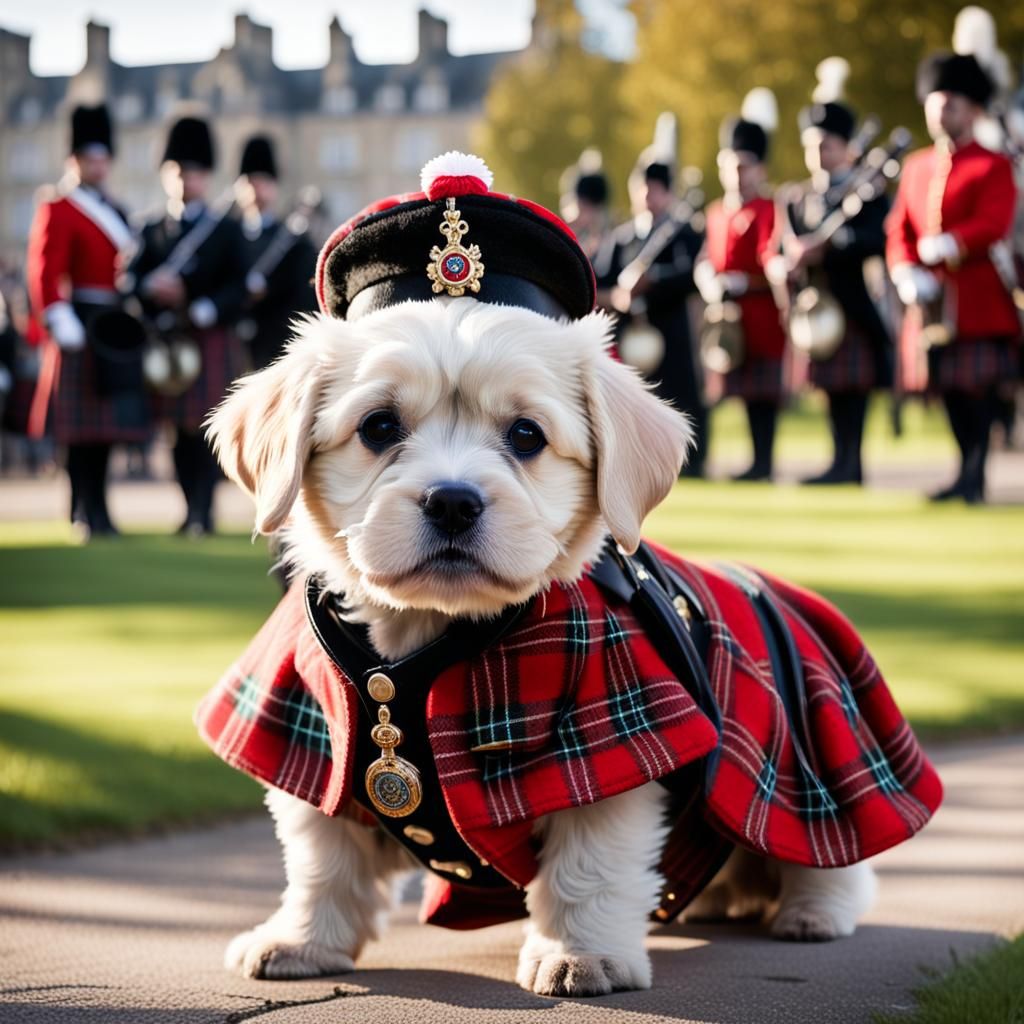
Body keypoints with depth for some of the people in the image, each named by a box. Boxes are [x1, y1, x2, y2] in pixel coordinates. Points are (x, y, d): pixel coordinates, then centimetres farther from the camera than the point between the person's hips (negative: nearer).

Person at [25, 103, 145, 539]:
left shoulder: (114, 212, 18)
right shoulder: (58, 209, -6)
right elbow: (43, 271, -15)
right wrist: (59, 320, -24)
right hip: (82, 327, -7)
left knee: (104, 425, 9)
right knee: (85, 428, -6)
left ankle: (91, 512, 16)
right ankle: (89, 514, -3)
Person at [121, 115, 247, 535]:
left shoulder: (226, 229, 5)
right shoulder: (153, 231, 13)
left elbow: (238, 287, -3)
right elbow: (129, 281, 6)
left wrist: (205, 310, -19)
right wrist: (152, 288, -16)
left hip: (213, 339, -3)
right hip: (167, 343, 3)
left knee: (206, 427, -7)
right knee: (181, 430, 5)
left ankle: (202, 512, -7)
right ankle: (192, 511, 13)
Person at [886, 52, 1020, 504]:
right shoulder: (916, 166, 15)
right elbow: (899, 230, 9)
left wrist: (947, 246, -26)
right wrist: (907, 276, -7)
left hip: (978, 296, -5)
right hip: (930, 298, 5)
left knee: (980, 385, -6)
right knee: (949, 385, 8)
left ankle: (973, 474, -5)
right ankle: (969, 472, 16)